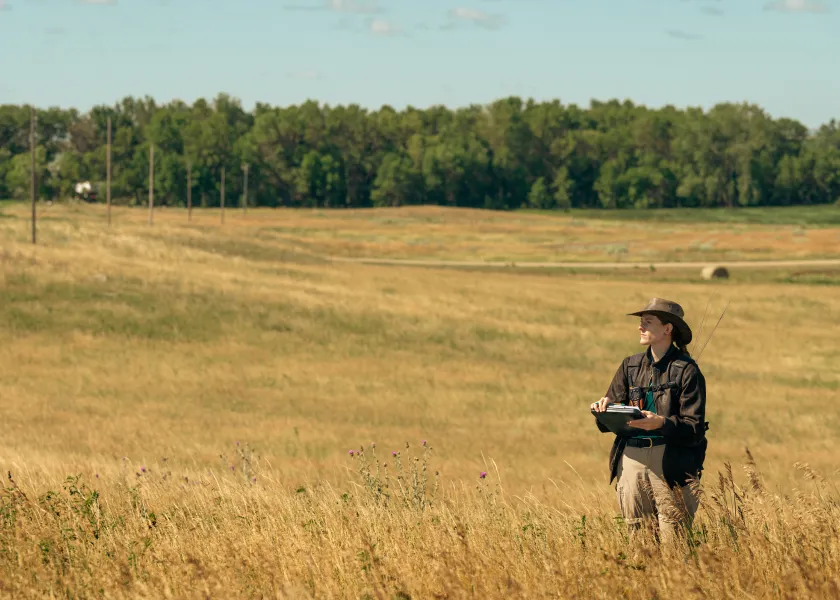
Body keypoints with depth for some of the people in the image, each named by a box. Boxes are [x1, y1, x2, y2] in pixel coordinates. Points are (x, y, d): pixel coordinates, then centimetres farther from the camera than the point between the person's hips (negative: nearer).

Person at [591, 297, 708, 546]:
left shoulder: (686, 370, -4)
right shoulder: (630, 366, 12)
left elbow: (695, 429, -10)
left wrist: (662, 423, -25)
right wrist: (604, 409, -9)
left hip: (669, 460, -5)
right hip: (631, 458, 5)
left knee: (672, 538, -6)